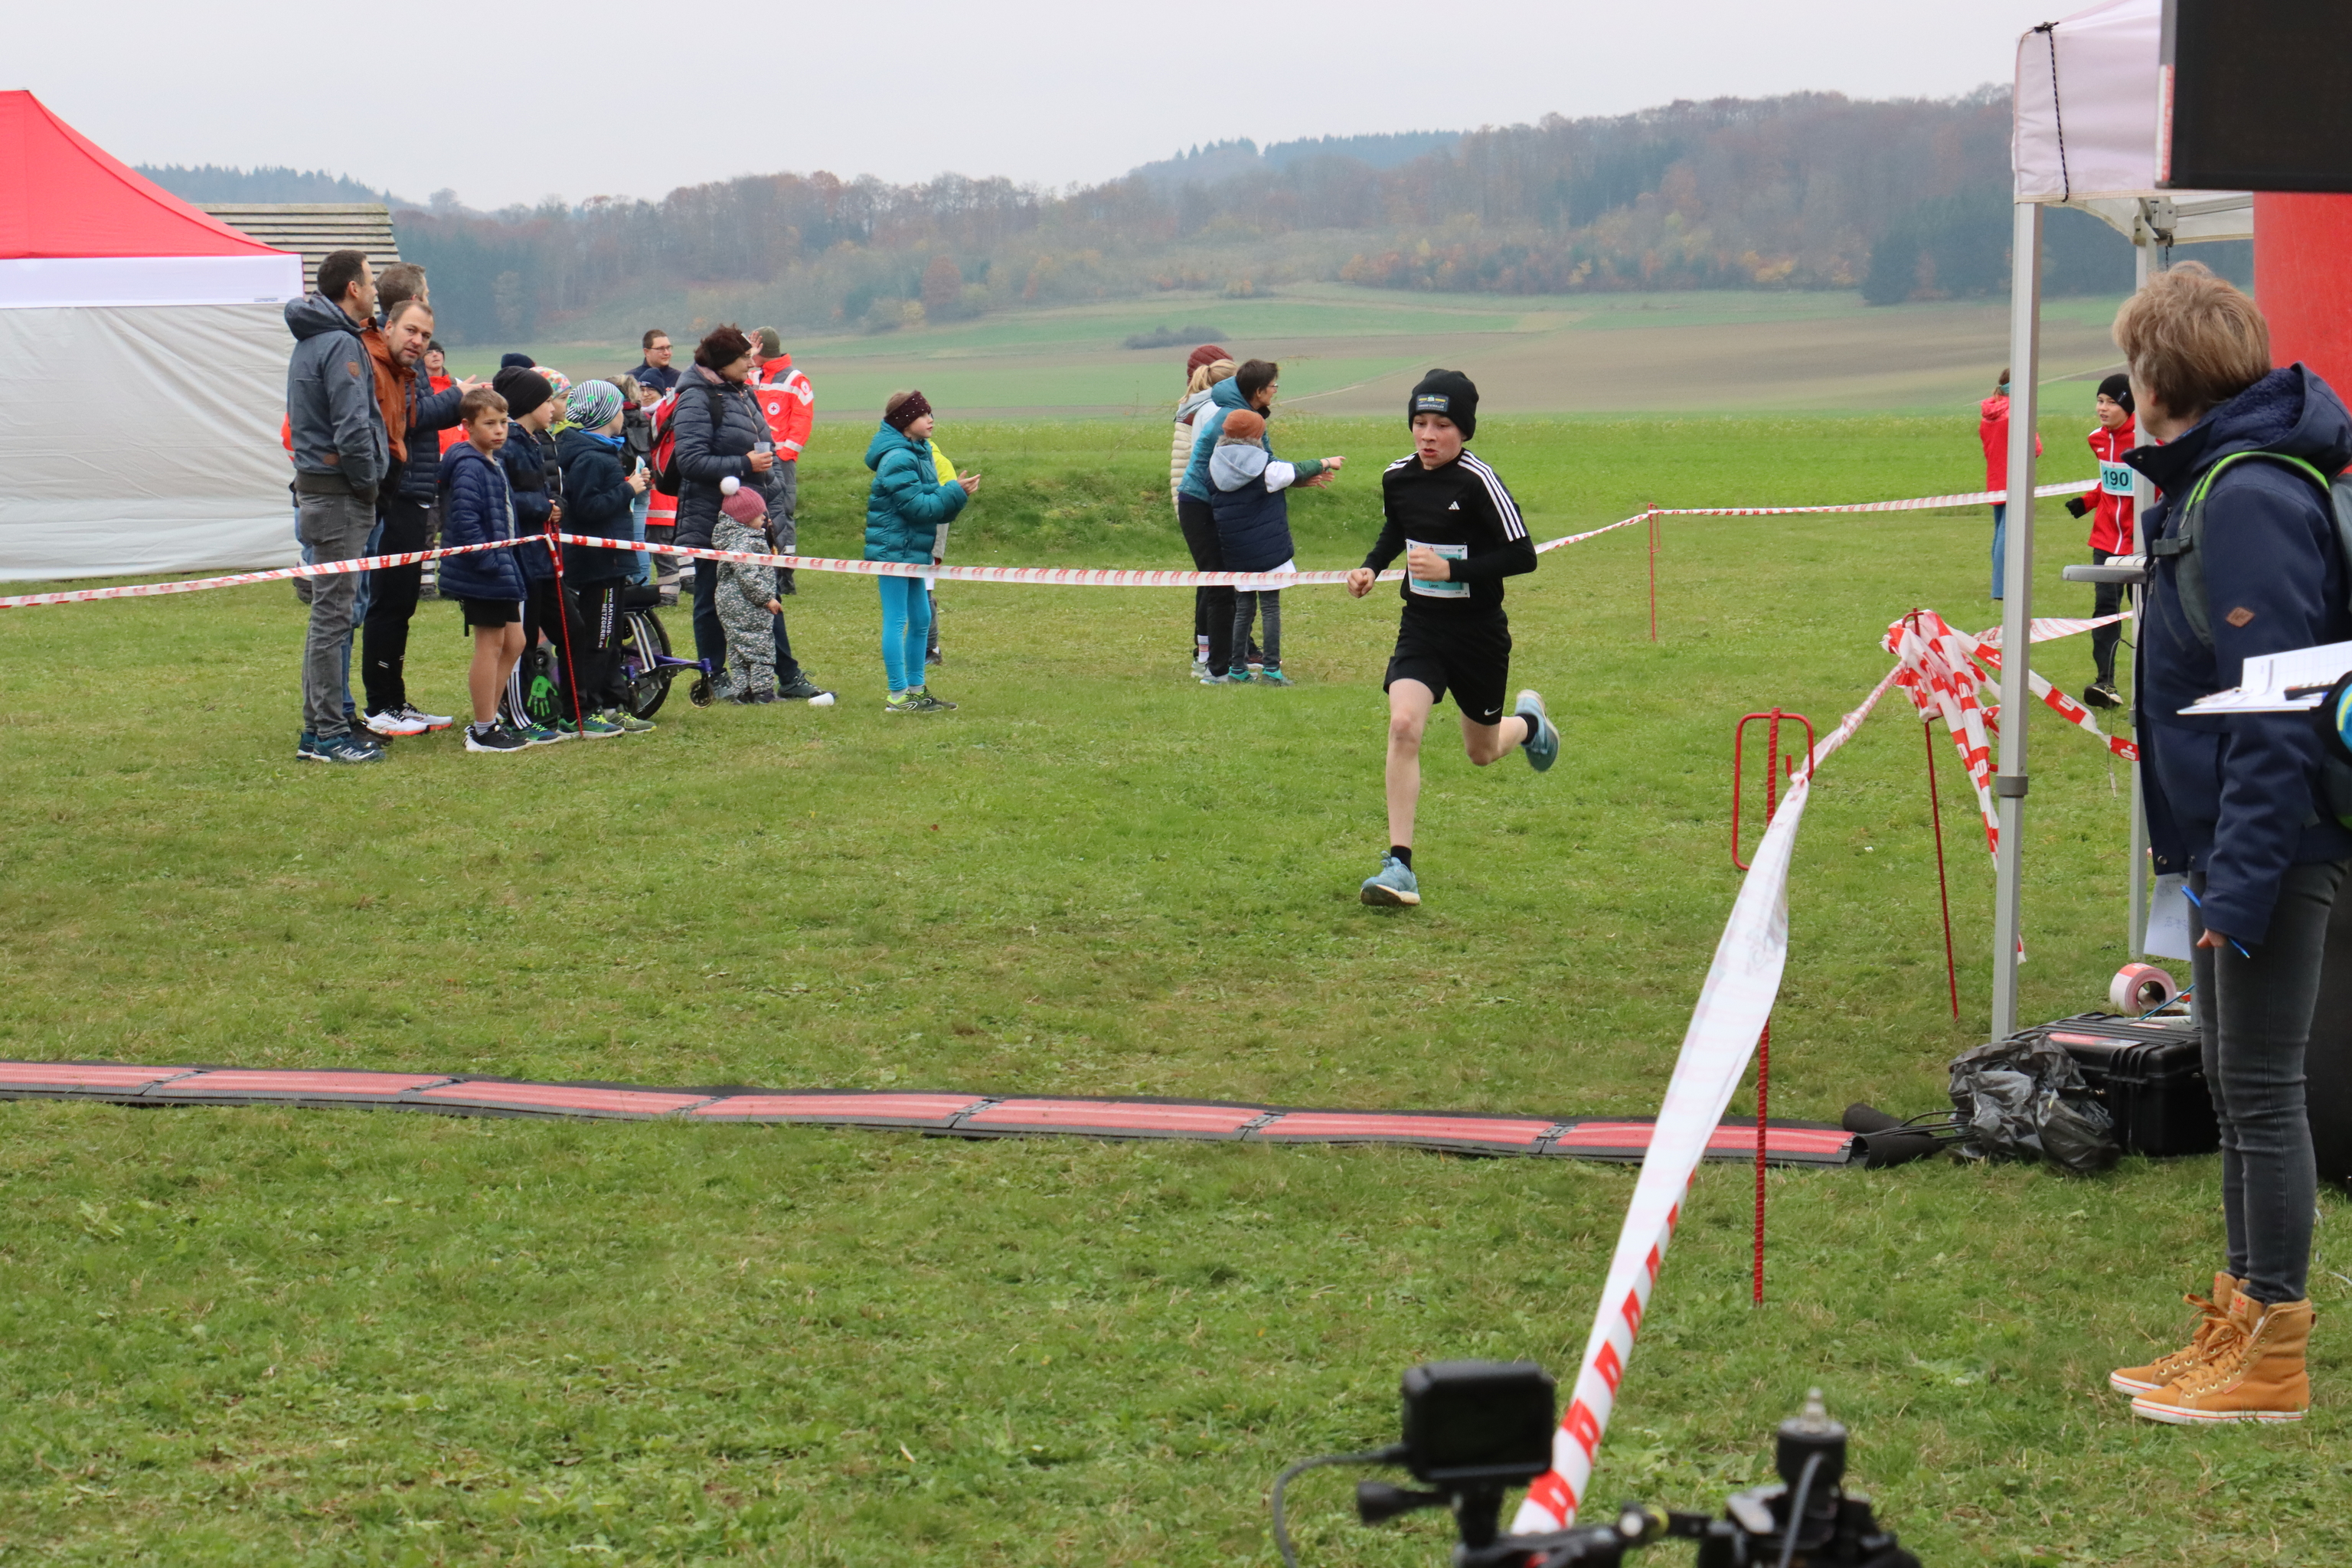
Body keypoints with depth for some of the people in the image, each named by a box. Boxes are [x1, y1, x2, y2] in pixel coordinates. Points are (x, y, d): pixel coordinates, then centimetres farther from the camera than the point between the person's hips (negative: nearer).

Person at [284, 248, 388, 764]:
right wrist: (367, 483, -10)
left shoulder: (309, 342, 17)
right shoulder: (341, 345, -15)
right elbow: (351, 429, -22)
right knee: (334, 611, -7)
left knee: (330, 610, 14)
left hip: (316, 489, 10)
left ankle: (320, 726, 18)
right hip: (339, 495, -10)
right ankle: (327, 735, -5)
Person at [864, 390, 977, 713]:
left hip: (911, 550, 10)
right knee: (897, 621, -6)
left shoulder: (919, 453, 14)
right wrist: (955, 492, -17)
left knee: (920, 619, 15)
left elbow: (933, 505, 14)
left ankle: (916, 690, 24)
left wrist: (957, 494, -3)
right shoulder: (899, 459, -18)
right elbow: (917, 506, -22)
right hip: (893, 549, -10)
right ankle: (898, 696, -4)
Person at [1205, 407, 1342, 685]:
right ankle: (1271, 670, 1)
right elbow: (1296, 472, 4)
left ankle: (1238, 671, 12)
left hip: (1235, 554, 4)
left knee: (1243, 608, 13)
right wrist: (1326, 463, 23)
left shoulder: (1216, 467, 2)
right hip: (1269, 551, -4)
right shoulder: (1264, 467, -11)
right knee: (1271, 607, 3)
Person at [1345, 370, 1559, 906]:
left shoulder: (1478, 482, -20)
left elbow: (1522, 556, -19)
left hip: (1478, 631, -3)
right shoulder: (1398, 476, -2)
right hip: (1421, 625, 3)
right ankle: (1399, 864, -17)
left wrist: (1451, 569, -26)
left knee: (1482, 751, 15)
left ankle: (1529, 722, 53)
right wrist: (1371, 566, 3)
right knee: (1403, 725, -21)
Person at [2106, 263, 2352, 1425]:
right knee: (2236, 1084, 15)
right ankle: (2239, 1324, 25)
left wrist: (2241, 880, -24)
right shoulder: (2210, 485, 12)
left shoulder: (2251, 499, -19)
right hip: (2234, 841, 10)